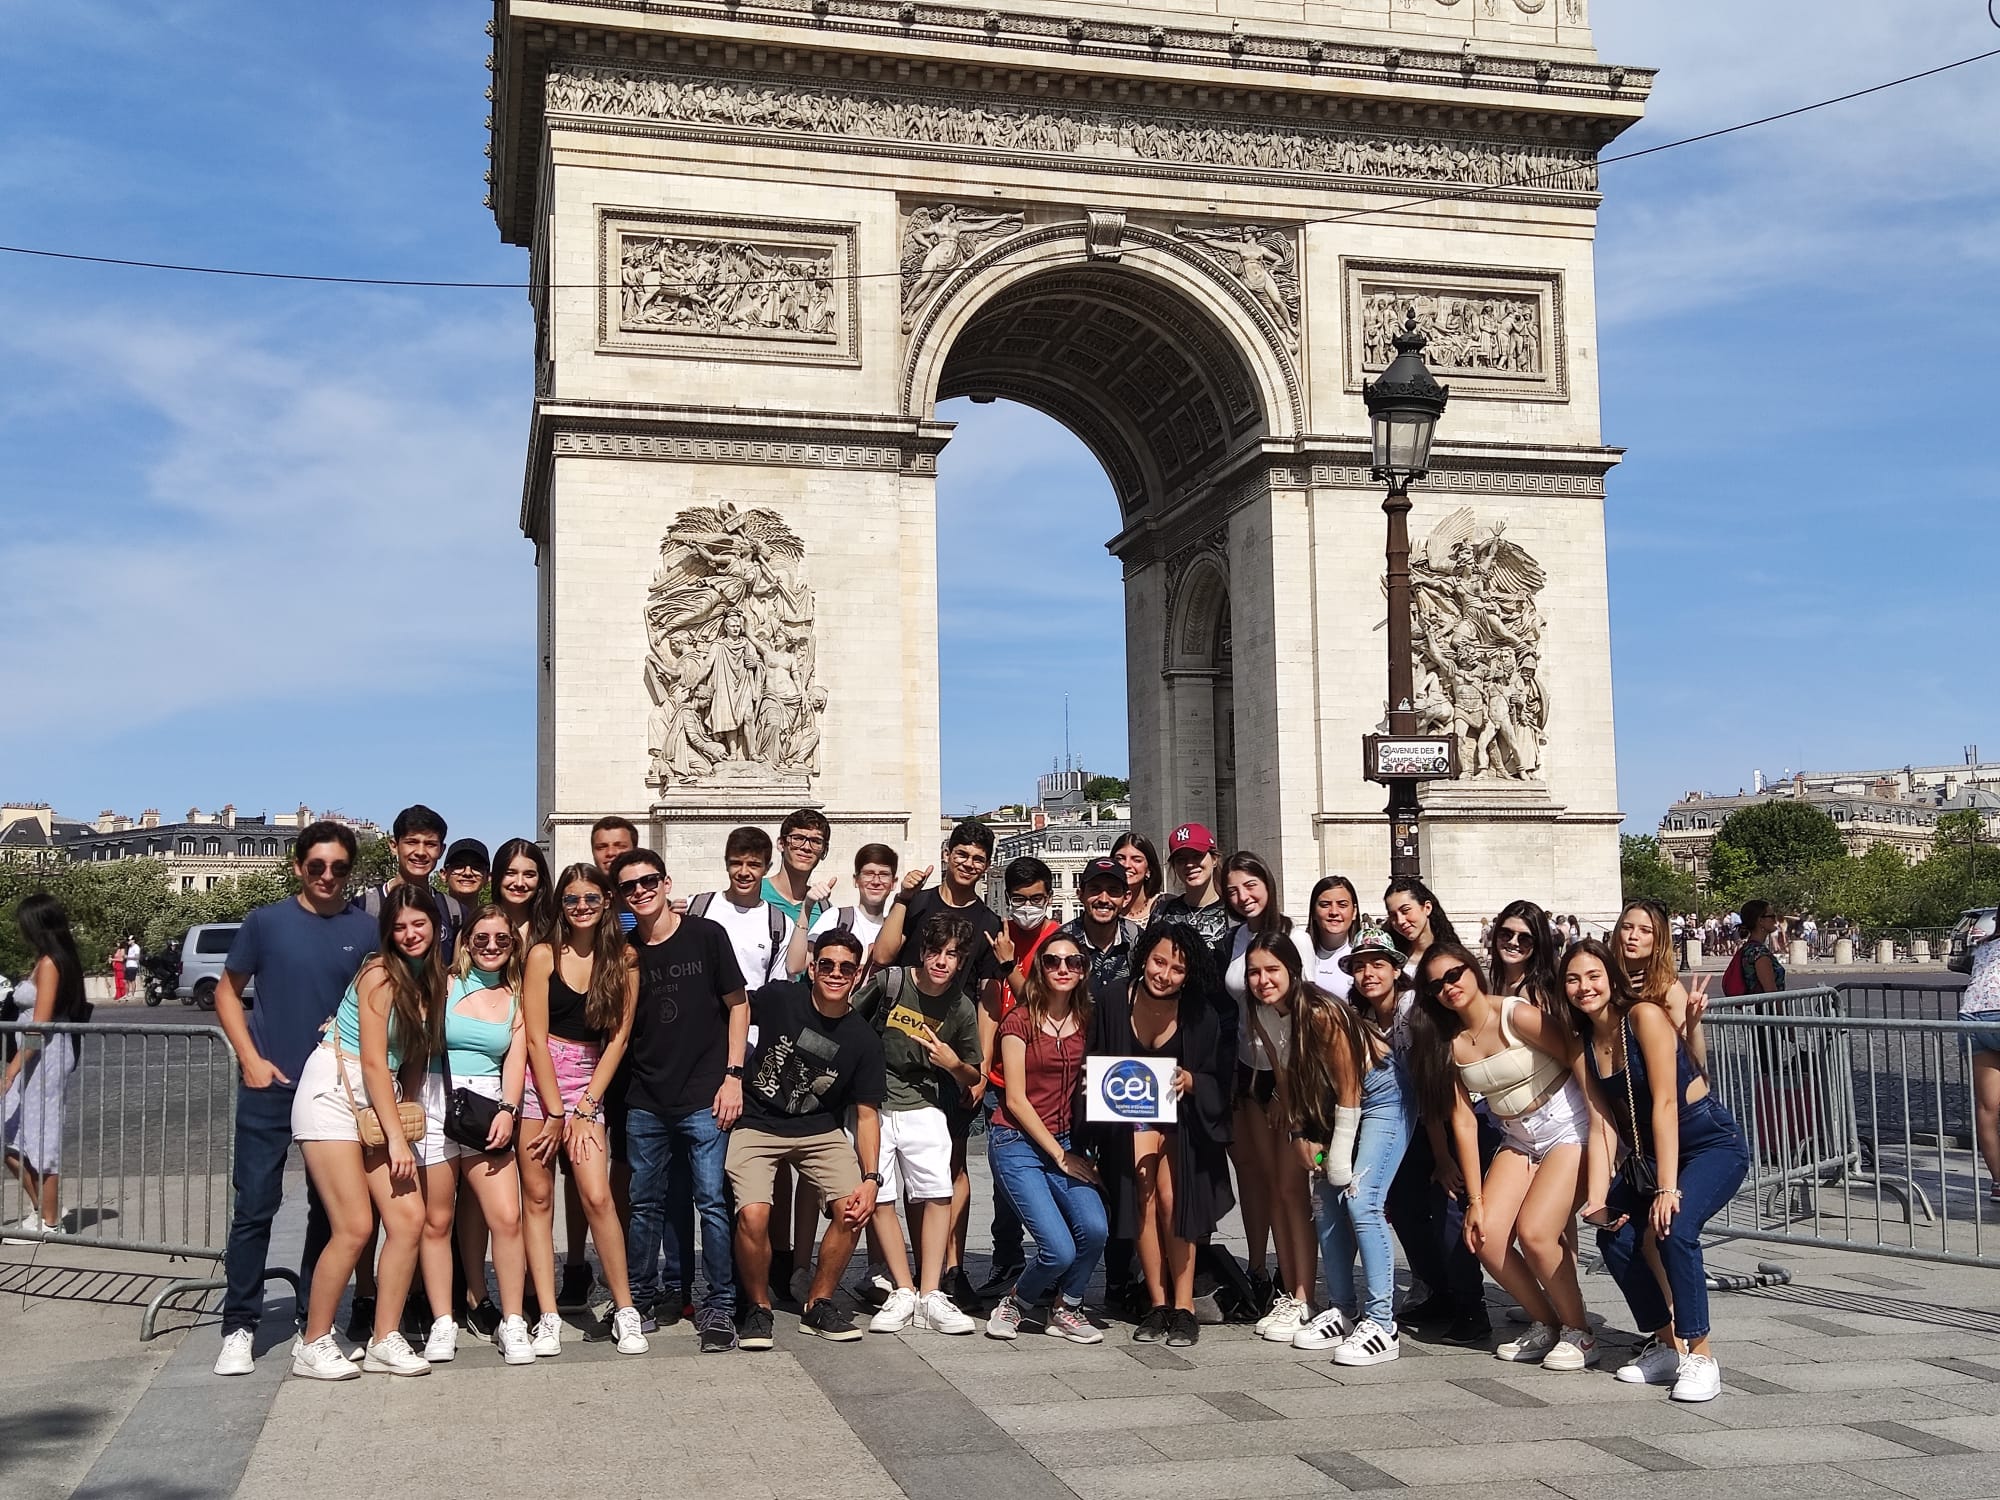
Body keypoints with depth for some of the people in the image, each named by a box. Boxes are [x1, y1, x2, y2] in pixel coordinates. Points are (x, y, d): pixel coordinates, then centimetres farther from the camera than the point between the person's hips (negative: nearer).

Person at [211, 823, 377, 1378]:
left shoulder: (368, 931, 2)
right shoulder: (266, 922, 0)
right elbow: (228, 992, 6)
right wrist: (251, 1059, -4)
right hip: (269, 1085, -2)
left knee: (330, 1207, 9)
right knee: (254, 1206, -2)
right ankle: (239, 1327, 6)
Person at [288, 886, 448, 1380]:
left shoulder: (432, 981, 11)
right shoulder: (380, 974, -12)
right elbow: (373, 1062, -14)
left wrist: (404, 1111, 4)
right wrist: (396, 1136, -13)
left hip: (379, 1102, 7)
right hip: (333, 1093, -7)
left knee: (409, 1218, -3)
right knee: (355, 1227, -12)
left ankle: (385, 1342, 7)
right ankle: (312, 1345, 3)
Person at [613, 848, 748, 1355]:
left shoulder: (706, 935, -2)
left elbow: (737, 1005, 2)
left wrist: (732, 1075, -5)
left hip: (704, 1098, -3)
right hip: (646, 1101, 3)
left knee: (711, 1200, -5)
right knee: (647, 1203, 11)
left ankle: (720, 1306, 4)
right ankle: (643, 1296, 25)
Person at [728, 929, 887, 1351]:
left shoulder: (863, 1040, -3)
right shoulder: (779, 998, -8)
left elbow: (867, 1114, -1)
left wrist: (871, 1178, -13)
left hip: (820, 1131, 2)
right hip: (755, 1125, -2)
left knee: (853, 1209, -19)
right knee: (752, 1216, -25)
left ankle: (819, 1305, 4)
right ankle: (758, 1307, 2)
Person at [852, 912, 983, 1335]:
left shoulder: (961, 1008, 2)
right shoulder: (889, 982, -6)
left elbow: (972, 1077, 11)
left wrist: (953, 1063, -9)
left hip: (922, 1107, 1)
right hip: (871, 1105, -1)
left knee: (937, 1194, -11)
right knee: (879, 1198, -6)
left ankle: (930, 1297, -5)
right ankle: (903, 1293, 3)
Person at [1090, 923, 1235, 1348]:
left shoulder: (1204, 1015, -13)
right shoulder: (1115, 1006, -10)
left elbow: (1220, 1082, -8)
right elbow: (1095, 1063, 5)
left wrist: (1189, 1080, -27)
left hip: (1181, 1118, -1)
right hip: (1129, 1116, 1)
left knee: (1172, 1201, -16)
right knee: (1143, 1196, -14)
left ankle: (1183, 1306, -5)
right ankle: (1158, 1305, -4)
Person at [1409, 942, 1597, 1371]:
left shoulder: (1517, 1016, -18)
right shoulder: (1449, 1042, 0)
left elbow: (1583, 1064, -16)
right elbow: (1463, 1120, -1)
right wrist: (1475, 1200, -4)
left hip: (1570, 1128, -6)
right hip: (1517, 1140, 6)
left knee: (1534, 1231, -21)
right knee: (1485, 1236, -9)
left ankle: (1579, 1332, 2)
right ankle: (1545, 1324, 13)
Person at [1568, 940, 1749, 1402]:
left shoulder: (1644, 1017, -19)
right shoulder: (1583, 1043, 2)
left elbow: (1665, 1102, -23)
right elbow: (1602, 1125, -1)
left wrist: (1667, 1188, -26)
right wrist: (1597, 1198, -13)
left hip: (1713, 1145, -7)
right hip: (1646, 1155, 7)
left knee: (1675, 1228, -29)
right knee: (1614, 1236, -11)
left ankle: (1700, 1355, -16)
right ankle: (1667, 1344, 8)